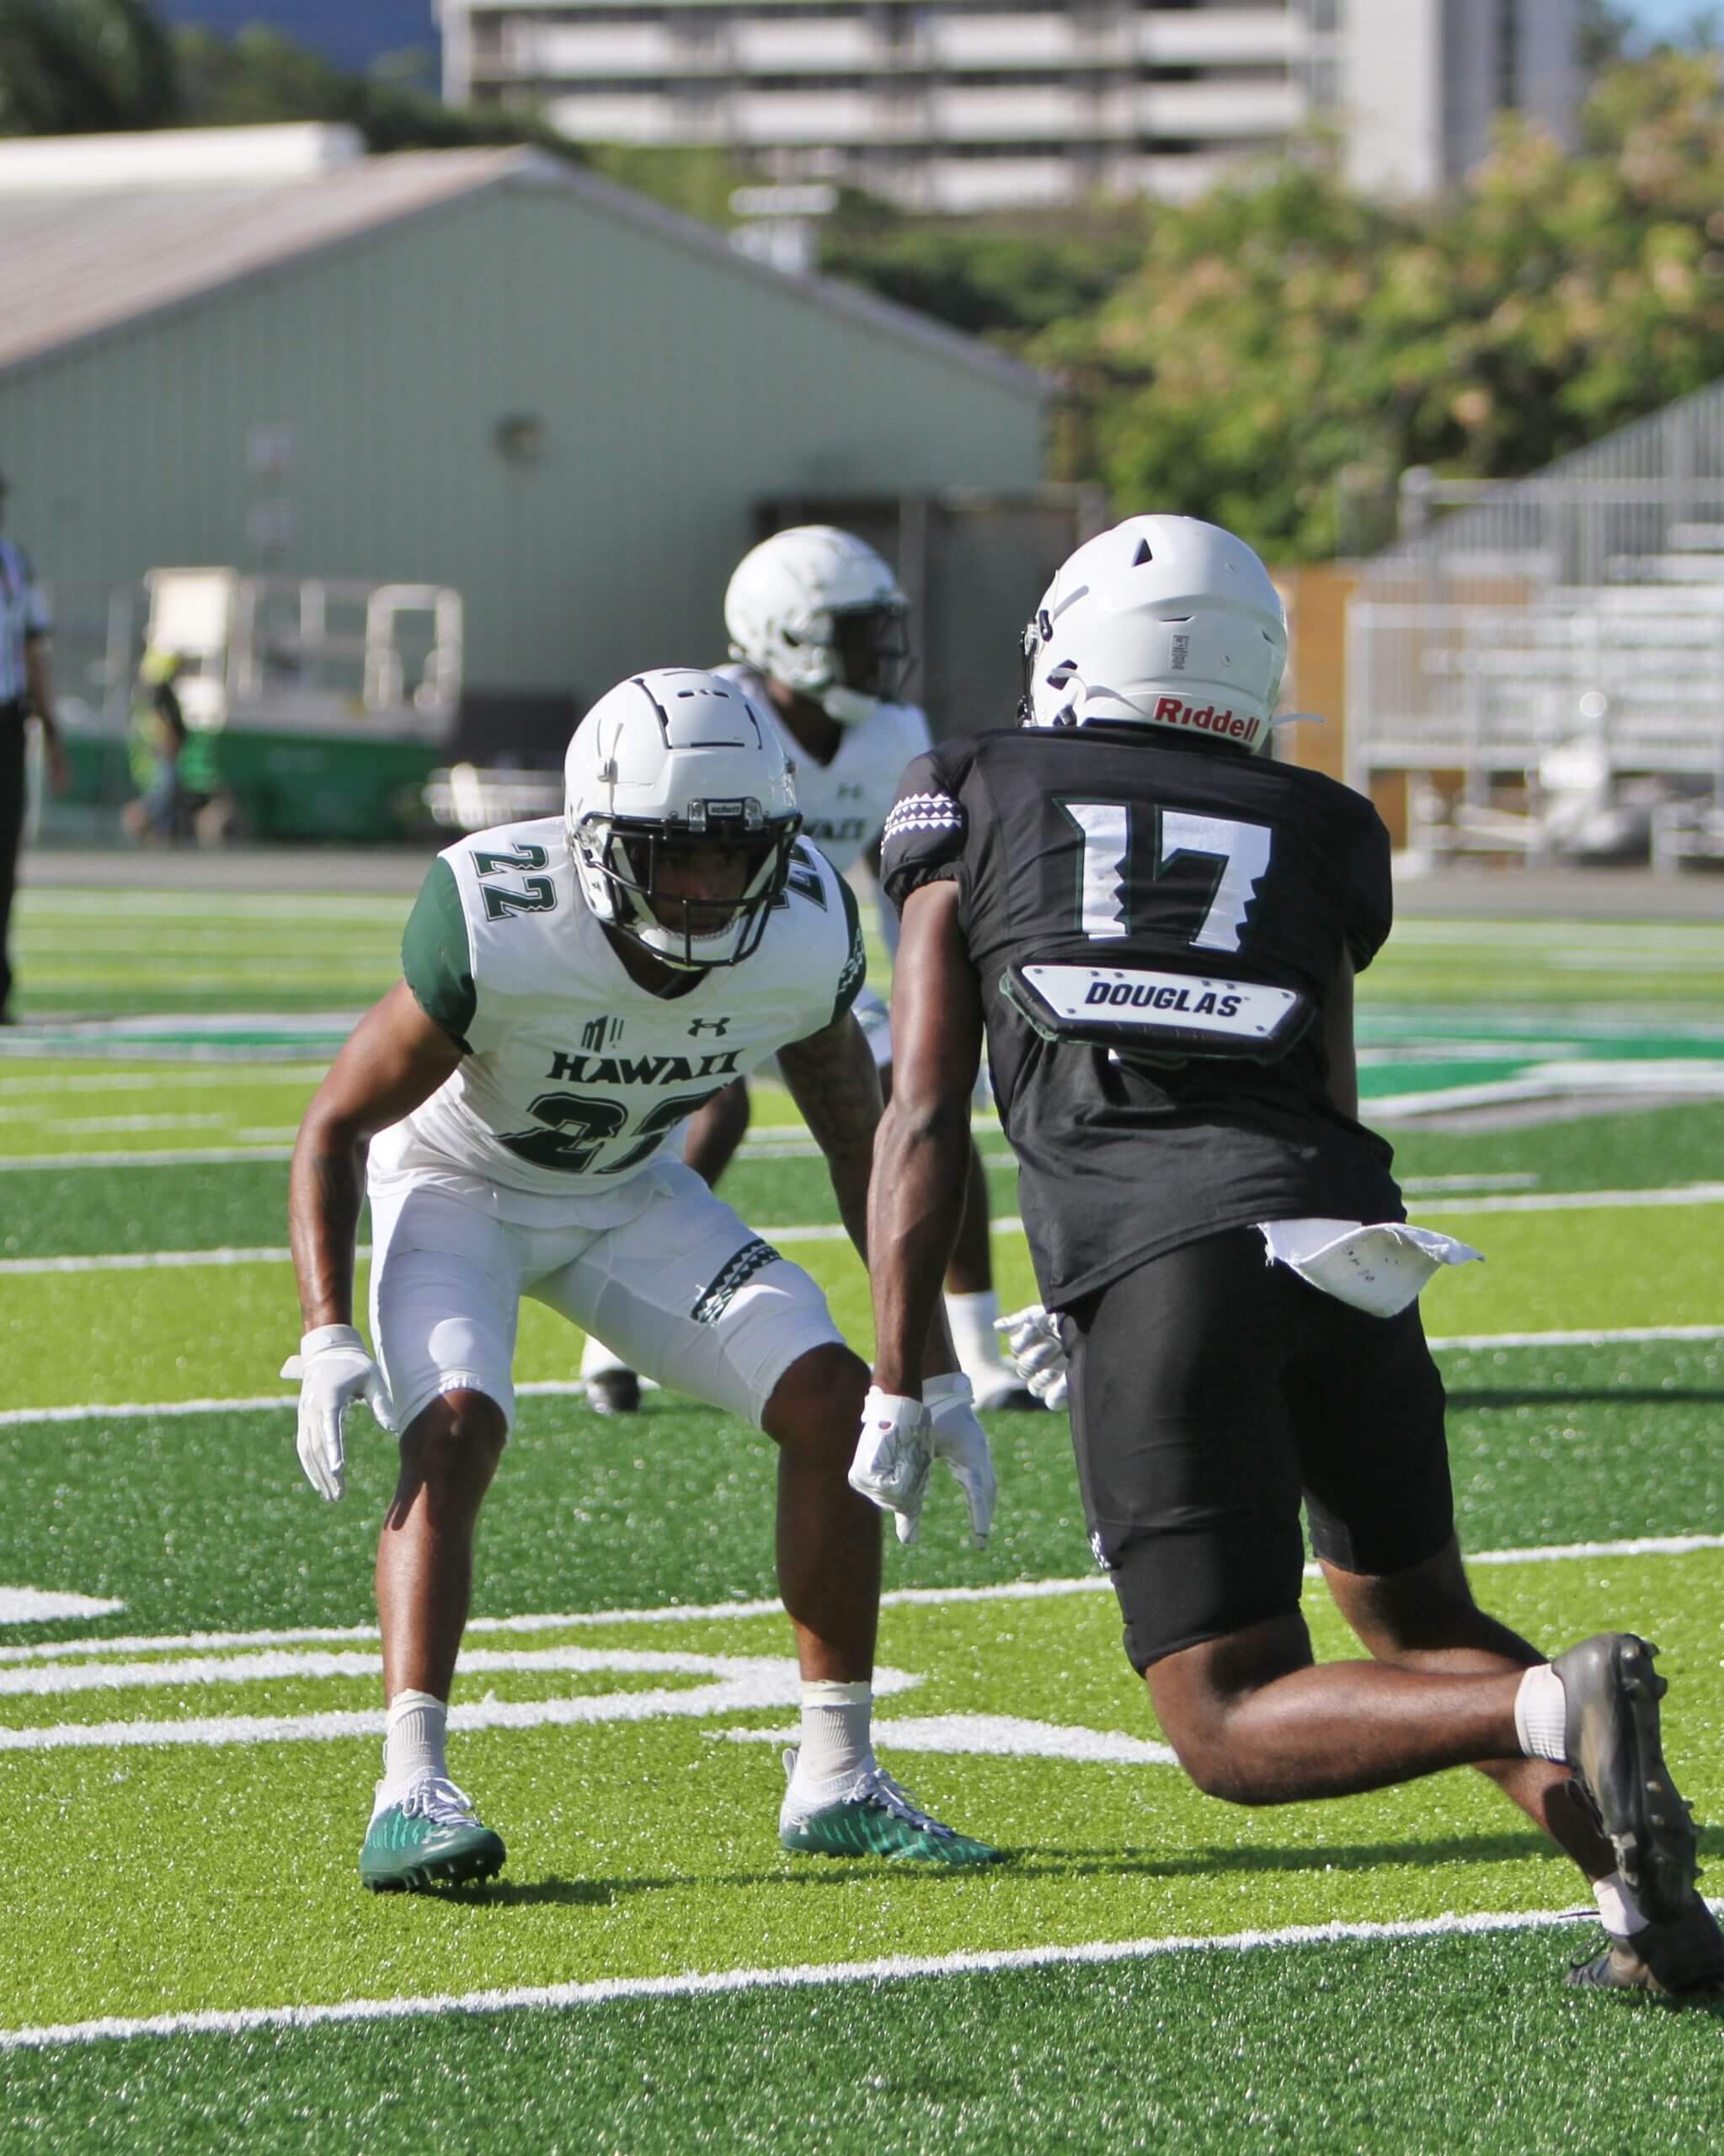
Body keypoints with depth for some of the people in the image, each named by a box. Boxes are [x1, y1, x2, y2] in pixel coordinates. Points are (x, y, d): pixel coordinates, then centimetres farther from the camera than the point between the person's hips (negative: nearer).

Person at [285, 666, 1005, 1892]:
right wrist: (327, 1340, -33)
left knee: (830, 1402, -9)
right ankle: (411, 1793, -31)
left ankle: (837, 1780, 1)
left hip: (626, 1193, 4)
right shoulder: (502, 929, -35)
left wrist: (935, 1377, -4)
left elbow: (866, 1148, -4)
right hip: (454, 1181, -4)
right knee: (455, 1428, -30)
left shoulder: (806, 941, -23)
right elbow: (337, 1126, -22)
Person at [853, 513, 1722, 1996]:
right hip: (1348, 1247, 3)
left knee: (1236, 1730, 0)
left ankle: (1560, 1713, -26)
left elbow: (926, 1120, 11)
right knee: (1419, 1622, 23)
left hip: (1153, 1271, -3)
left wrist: (899, 1393, 13)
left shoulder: (973, 804, 18)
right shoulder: (1318, 833, 23)